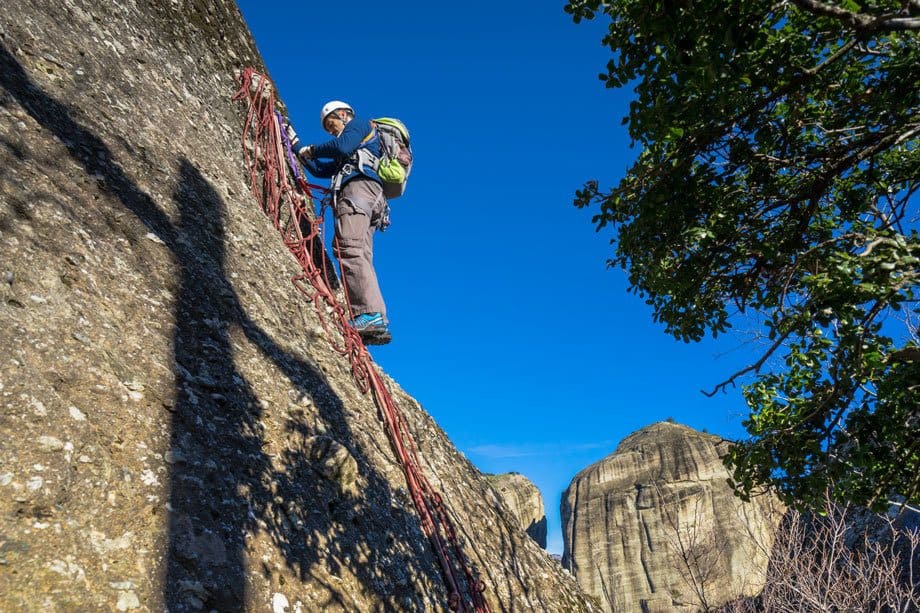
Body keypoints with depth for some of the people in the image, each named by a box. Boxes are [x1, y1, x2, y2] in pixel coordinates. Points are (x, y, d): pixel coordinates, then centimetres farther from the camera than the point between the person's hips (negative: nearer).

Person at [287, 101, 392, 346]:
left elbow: (342, 147, -4)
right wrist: (296, 143, 45)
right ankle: (378, 324, -20)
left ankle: (371, 314, -40)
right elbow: (319, 169, 39)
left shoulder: (360, 123, 16)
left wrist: (312, 150, 11)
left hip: (359, 187, -9)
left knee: (350, 249, -25)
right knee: (361, 259, -6)